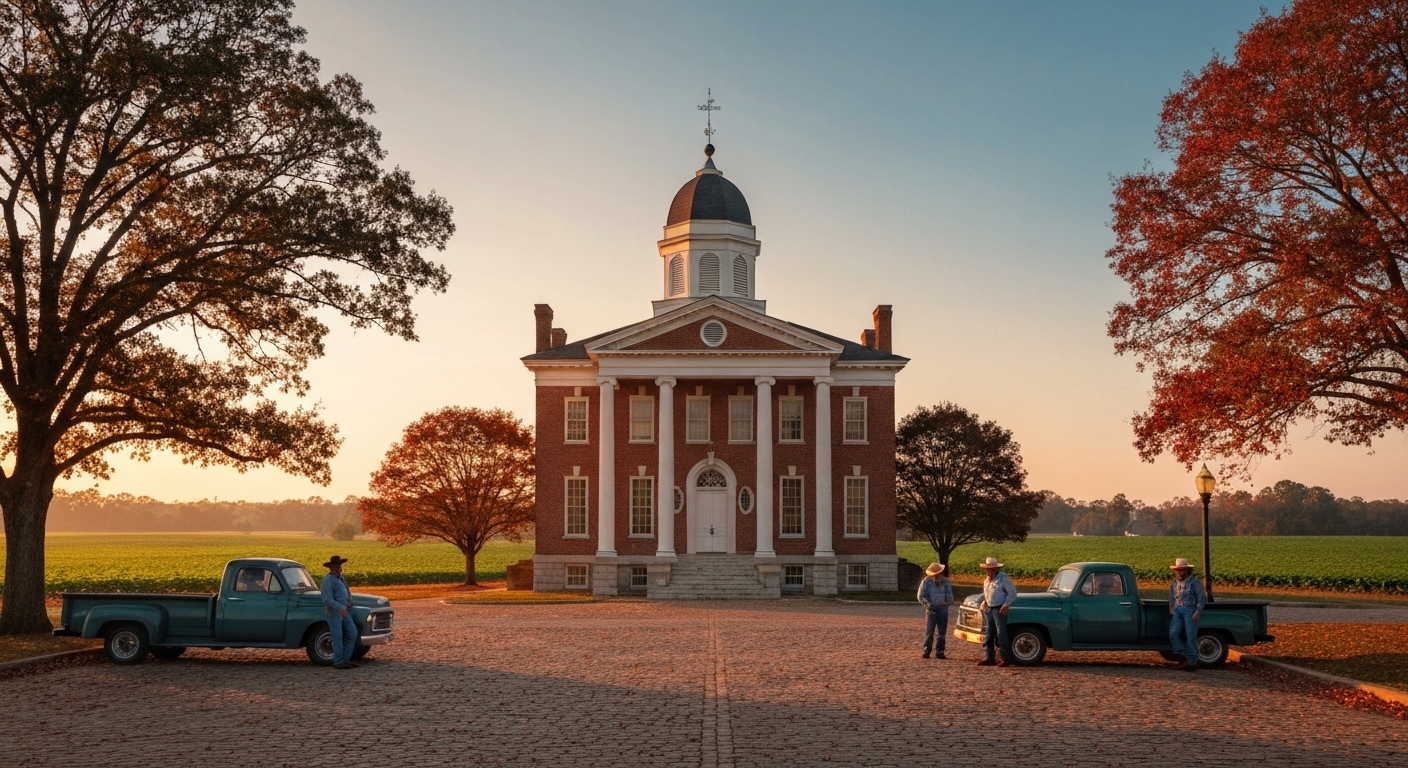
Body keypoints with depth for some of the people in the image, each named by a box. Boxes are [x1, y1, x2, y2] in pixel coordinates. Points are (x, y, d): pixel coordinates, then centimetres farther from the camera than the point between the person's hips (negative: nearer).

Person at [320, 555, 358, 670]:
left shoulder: (340, 577, 12)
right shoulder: (328, 580, -14)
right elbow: (328, 600, -21)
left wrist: (349, 601, 8)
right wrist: (340, 607, -32)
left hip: (344, 611, 8)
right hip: (333, 611, -8)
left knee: (352, 633, 4)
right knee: (337, 637, -4)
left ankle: (345, 659, 12)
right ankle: (338, 662, 3)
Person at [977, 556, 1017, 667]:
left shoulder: (1004, 578, -10)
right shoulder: (987, 579, 13)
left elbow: (1013, 593, -10)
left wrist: (1005, 605, -16)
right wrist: (984, 603, 10)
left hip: (999, 609, -8)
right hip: (988, 609, 8)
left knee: (1001, 635, -6)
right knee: (988, 635, 8)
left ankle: (1007, 659, 1)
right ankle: (989, 658, 14)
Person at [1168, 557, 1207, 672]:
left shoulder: (1195, 582, -5)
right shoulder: (1175, 583, 12)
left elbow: (1202, 598, -7)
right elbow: (1171, 597, 23)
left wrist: (1198, 611, -15)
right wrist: (1171, 608, 12)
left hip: (1190, 610, -5)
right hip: (1177, 610, 5)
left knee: (1191, 637, -2)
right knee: (1173, 634, -8)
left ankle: (1193, 662, 8)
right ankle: (1184, 656, 6)